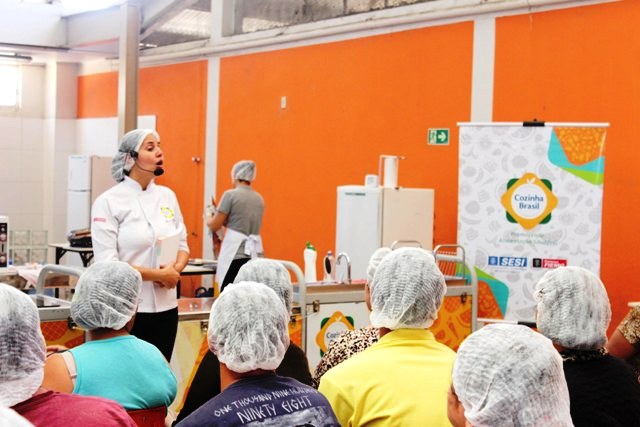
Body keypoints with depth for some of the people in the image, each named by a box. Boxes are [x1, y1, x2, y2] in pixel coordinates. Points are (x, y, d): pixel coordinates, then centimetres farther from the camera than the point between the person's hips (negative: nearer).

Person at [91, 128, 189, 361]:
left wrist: (175, 270, -8)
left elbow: (182, 245, 14)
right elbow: (107, 264, -13)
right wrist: (158, 275, -16)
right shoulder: (109, 202, -7)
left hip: (165, 306, 5)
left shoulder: (167, 196, 9)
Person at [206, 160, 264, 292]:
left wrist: (208, 220, 18)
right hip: (255, 254, 6)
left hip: (235, 255, -6)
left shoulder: (231, 194, -5)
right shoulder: (259, 198, 13)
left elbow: (215, 225, -3)